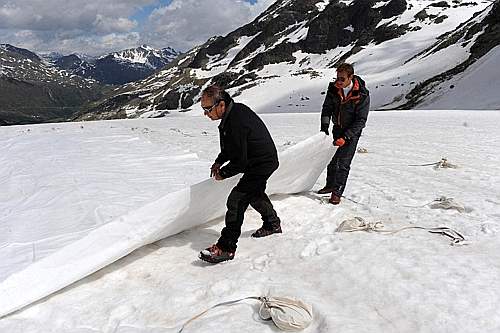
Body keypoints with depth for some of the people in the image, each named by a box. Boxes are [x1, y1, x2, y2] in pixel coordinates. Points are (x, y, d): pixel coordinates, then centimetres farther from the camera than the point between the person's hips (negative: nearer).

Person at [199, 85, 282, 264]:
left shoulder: (235, 123, -31)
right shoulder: (236, 109, 0)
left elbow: (239, 161, -25)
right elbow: (232, 146, 15)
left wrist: (223, 173, -9)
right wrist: (219, 162, 8)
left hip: (261, 164, -11)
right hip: (266, 160, 11)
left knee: (236, 200, -13)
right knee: (255, 194, 28)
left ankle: (226, 248, -8)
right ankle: (273, 224, 50)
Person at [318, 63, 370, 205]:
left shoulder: (362, 95, -22)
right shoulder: (333, 89, -11)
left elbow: (361, 120, -21)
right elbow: (327, 108, 0)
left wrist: (345, 137, -27)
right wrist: (325, 126, -15)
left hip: (352, 131, -5)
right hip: (337, 128, 5)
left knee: (343, 163, -8)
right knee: (332, 158, 16)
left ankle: (337, 192, 3)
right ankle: (330, 185, 34)